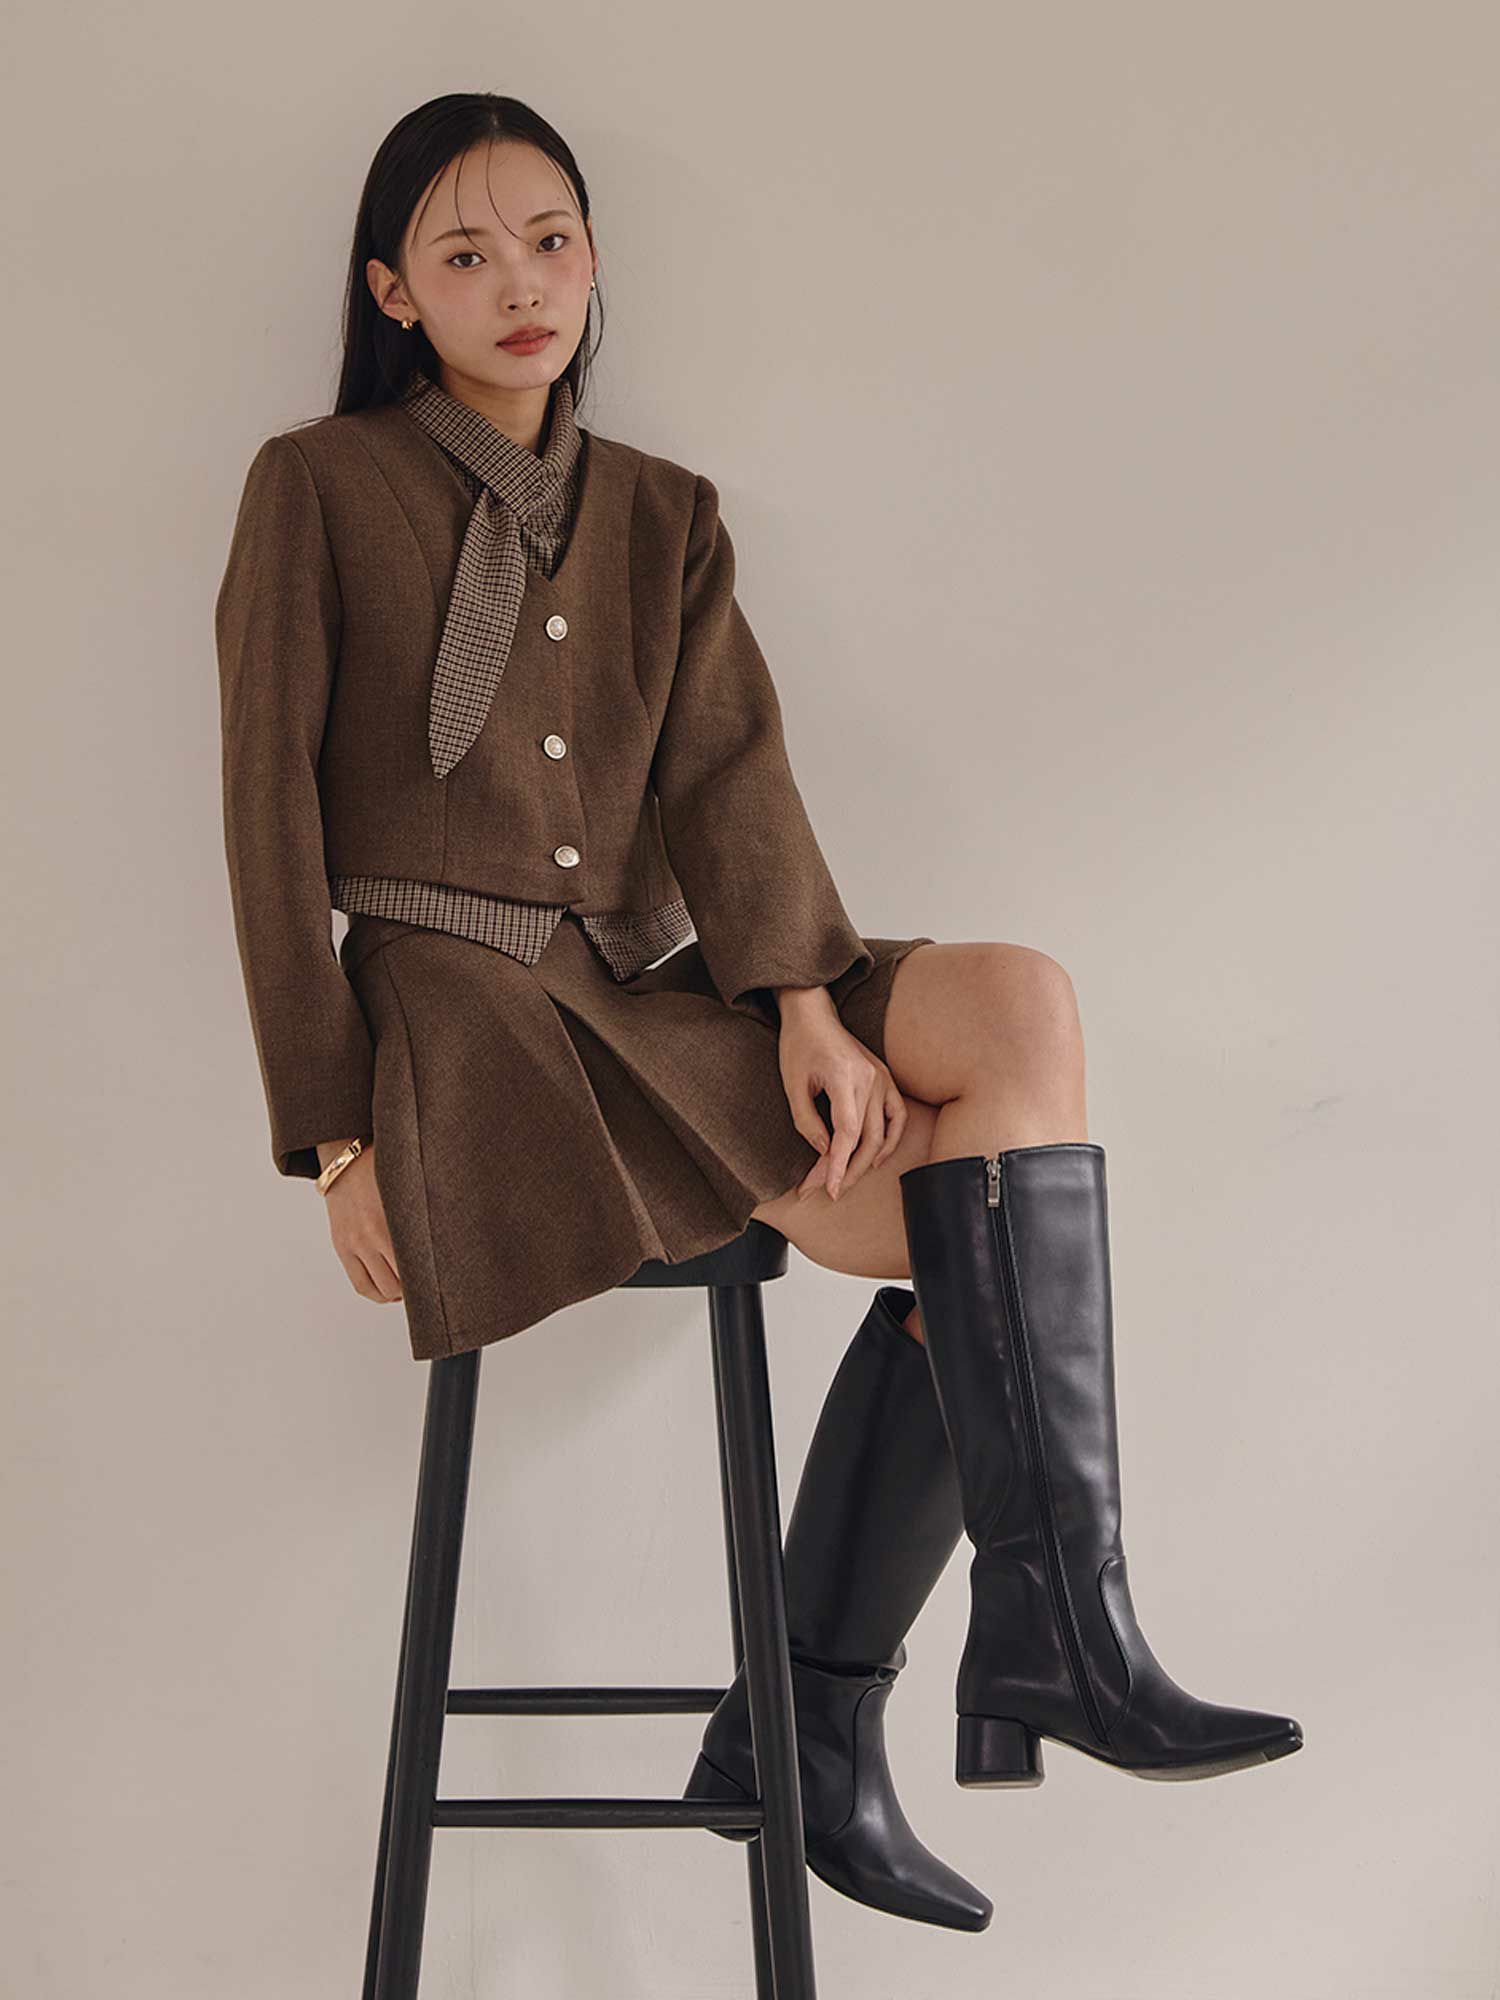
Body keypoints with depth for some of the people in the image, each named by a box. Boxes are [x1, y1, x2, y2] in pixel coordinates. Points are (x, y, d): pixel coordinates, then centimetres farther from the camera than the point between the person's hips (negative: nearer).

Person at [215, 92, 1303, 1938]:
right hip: (464, 1015, -5)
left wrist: (805, 994, -17)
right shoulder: (318, 489, 3)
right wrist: (337, 1138, -9)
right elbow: (270, 823, -2)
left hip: (654, 992, 5)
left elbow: (728, 767, 1)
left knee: (1018, 1001, -24)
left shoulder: (662, 516, 17)